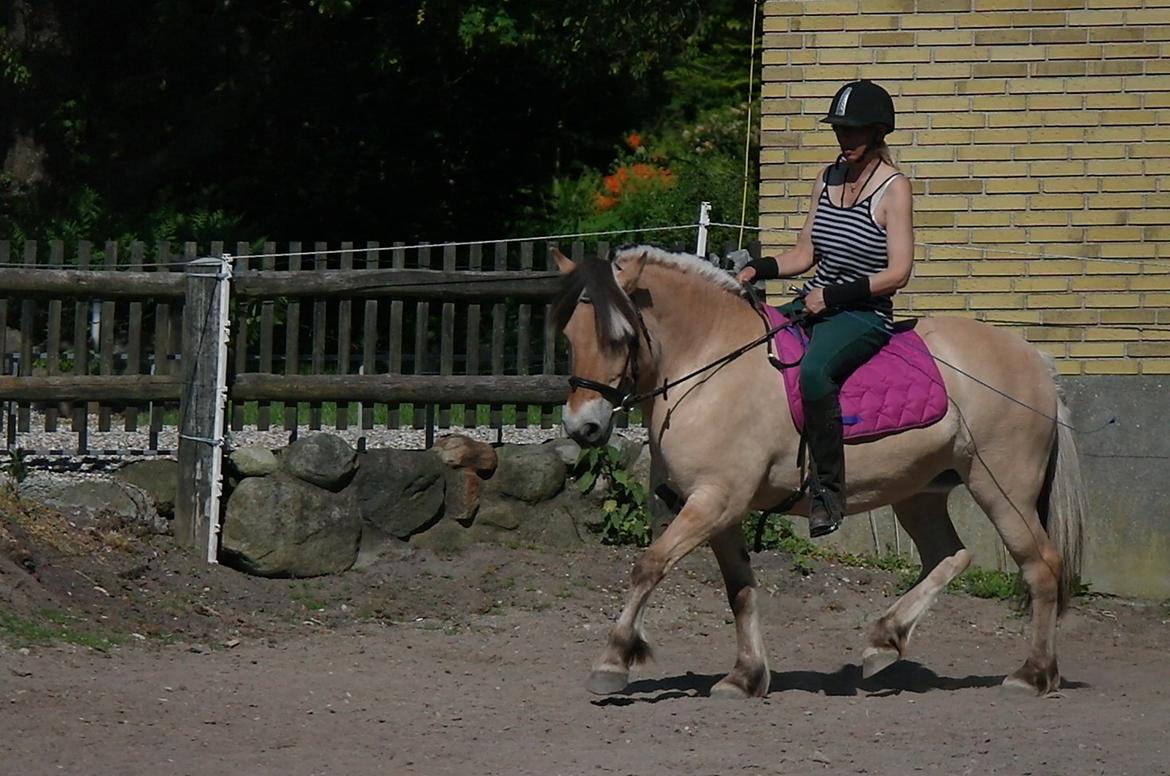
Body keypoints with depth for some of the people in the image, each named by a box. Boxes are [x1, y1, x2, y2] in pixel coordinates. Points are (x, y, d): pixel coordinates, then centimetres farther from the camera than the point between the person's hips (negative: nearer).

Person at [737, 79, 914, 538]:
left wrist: (834, 295, -18)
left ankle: (828, 492, -30)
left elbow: (897, 273, -12)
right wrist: (759, 271, -1)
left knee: (813, 370, -36)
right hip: (815, 306, 8)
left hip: (865, 315, -8)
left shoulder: (894, 189, -7)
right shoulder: (828, 178, 12)